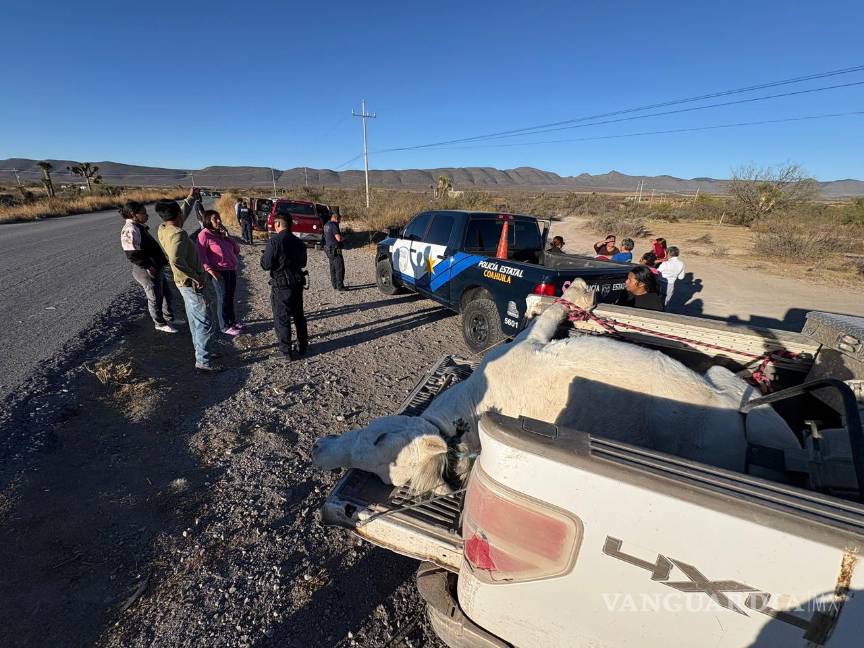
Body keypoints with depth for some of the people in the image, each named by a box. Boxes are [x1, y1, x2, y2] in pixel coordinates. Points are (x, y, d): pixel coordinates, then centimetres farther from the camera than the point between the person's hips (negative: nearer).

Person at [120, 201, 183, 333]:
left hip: (157, 268, 10)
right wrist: (148, 267, -24)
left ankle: (169, 318, 37)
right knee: (155, 298, 6)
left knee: (166, 293, 21)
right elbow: (132, 254, -27)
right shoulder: (130, 230, -21)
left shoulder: (139, 227, 10)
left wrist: (161, 259, 16)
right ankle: (160, 324, 22)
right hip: (147, 272, -10)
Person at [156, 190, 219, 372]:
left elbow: (182, 215, 22)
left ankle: (201, 352, 34)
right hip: (193, 285, -10)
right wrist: (195, 276, -26)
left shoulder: (163, 229, 3)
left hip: (185, 283, 10)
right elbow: (176, 260, -37)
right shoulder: (178, 234, -24)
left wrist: (191, 198, 31)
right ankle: (203, 362, 3)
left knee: (195, 321, 21)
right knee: (205, 323, -3)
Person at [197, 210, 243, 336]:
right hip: (219, 272, -7)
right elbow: (201, 255, -13)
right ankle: (225, 326, 14)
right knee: (222, 299, 2)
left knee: (230, 297, 17)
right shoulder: (204, 234, -8)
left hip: (232, 270, 7)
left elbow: (237, 250, 10)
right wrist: (210, 270, -21)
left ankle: (232, 321, 32)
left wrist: (227, 237, -1)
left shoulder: (222, 233, 13)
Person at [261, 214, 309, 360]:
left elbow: (266, 265, -14)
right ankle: (302, 346, 27)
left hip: (281, 286, -6)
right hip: (298, 283, 6)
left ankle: (286, 351, 9)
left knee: (281, 318, 4)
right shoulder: (299, 242, 6)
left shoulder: (274, 242, -15)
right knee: (299, 315, 18)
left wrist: (264, 256, 5)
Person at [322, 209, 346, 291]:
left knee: (333, 268, 15)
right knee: (339, 268, -6)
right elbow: (339, 238, -24)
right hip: (335, 250, -10)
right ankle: (340, 287, -6)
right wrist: (343, 238, -1)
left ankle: (335, 285, 22)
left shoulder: (326, 225, 13)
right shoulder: (334, 225, -16)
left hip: (328, 249, 10)